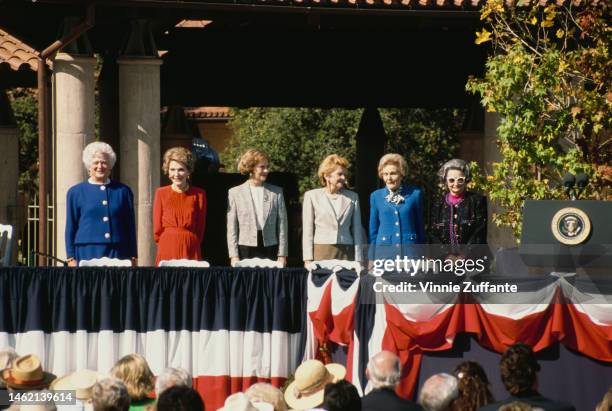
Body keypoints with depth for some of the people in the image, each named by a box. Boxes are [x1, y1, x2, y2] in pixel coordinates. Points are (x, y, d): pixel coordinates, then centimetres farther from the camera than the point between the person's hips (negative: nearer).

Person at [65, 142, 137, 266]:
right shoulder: (75, 193, 7)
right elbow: (70, 228, 7)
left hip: (118, 253, 1)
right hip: (87, 254, -1)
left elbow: (130, 227, 13)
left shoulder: (123, 191, 11)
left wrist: (133, 257, 8)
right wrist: (71, 258, 1)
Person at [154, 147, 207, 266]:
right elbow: (157, 230, 8)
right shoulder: (161, 193, 5)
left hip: (191, 251, 0)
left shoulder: (199, 194, 3)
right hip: (167, 251, 0)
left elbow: (200, 229, 7)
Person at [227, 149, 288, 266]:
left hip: (270, 251, 1)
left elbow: (282, 226, 8)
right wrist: (234, 256, -3)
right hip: (245, 251, -1)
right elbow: (231, 229, 4)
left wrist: (282, 255, 1)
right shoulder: (235, 193, 6)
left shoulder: (276, 192, 9)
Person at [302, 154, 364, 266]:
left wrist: (358, 260, 4)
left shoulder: (352, 197, 11)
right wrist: (308, 259, -3)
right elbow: (307, 230, 5)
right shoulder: (312, 196, 7)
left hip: (346, 253, 1)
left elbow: (357, 231, 11)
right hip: (321, 252, -1)